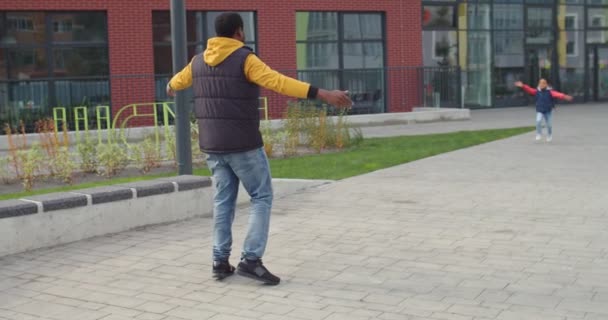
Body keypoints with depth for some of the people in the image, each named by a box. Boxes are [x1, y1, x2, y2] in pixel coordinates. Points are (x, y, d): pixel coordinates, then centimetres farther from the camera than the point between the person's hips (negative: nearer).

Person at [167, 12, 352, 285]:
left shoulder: (198, 62, 9)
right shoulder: (245, 60, -12)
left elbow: (179, 79, 31)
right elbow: (280, 83, -25)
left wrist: (171, 87, 56)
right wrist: (323, 94, -30)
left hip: (212, 146, 7)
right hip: (244, 145, -6)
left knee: (223, 201, 13)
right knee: (261, 198, 3)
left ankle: (220, 261, 13)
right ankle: (251, 259, -5)